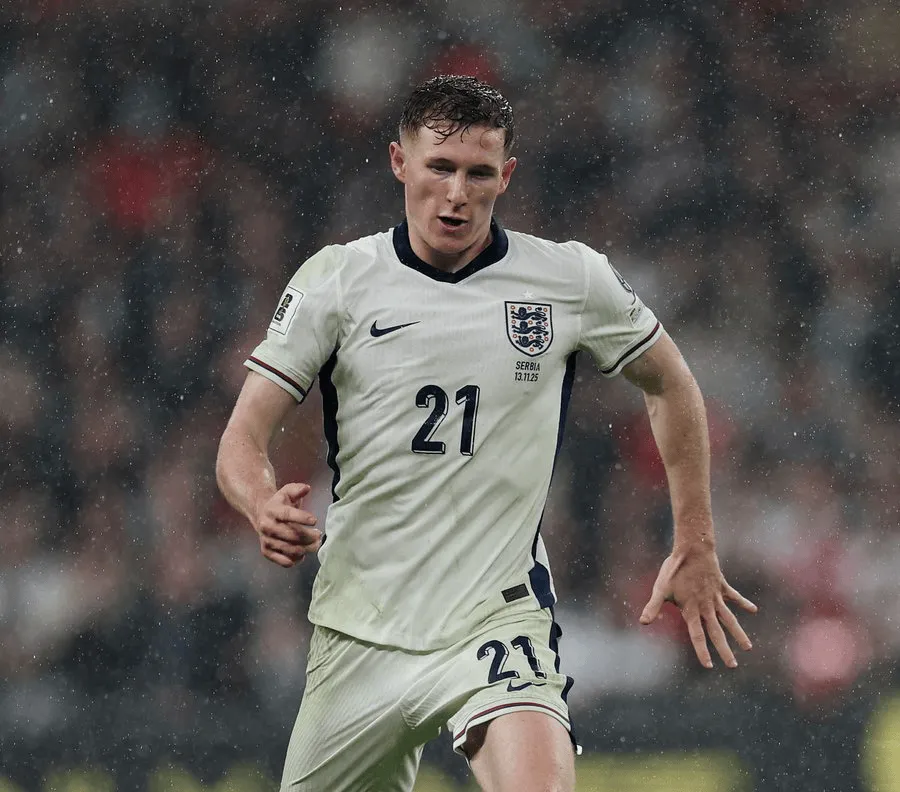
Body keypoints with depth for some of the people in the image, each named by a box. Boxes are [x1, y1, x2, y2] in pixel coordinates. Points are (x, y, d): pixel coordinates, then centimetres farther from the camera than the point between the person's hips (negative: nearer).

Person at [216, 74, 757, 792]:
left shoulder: (572, 281, 0)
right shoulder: (334, 281, -1)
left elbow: (670, 384, 17)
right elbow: (243, 442, -3)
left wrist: (696, 549, 16)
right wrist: (267, 510, -26)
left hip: (499, 622, -2)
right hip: (360, 636, 2)